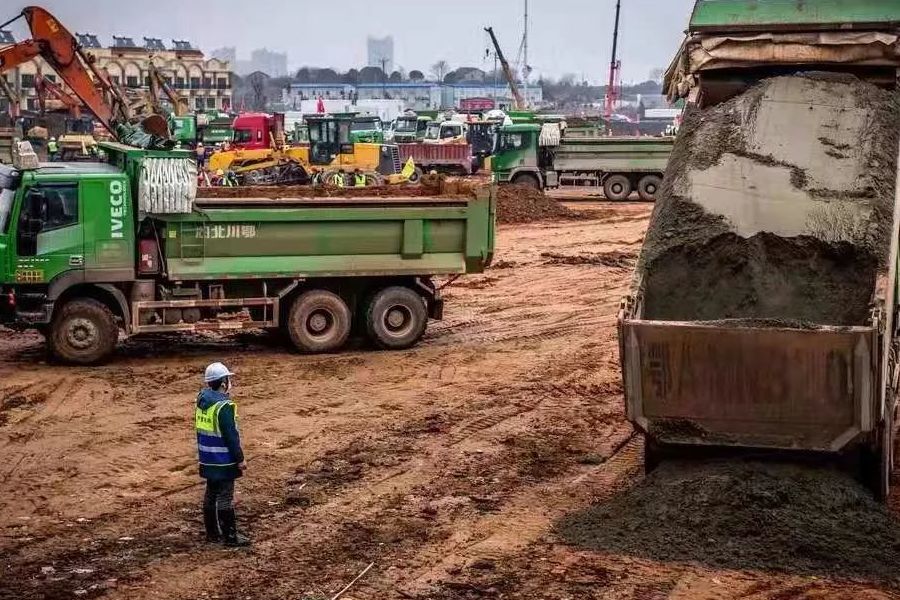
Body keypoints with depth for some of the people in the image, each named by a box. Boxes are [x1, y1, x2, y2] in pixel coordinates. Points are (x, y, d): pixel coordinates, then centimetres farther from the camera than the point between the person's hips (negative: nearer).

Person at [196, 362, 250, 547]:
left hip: (208, 460, 9)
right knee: (225, 497, -2)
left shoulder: (202, 400, 5)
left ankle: (212, 532, 25)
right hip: (223, 461, -9)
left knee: (211, 494, 16)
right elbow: (231, 435, -19)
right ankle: (230, 536, 4)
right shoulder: (223, 406, -22)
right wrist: (240, 459, -13)